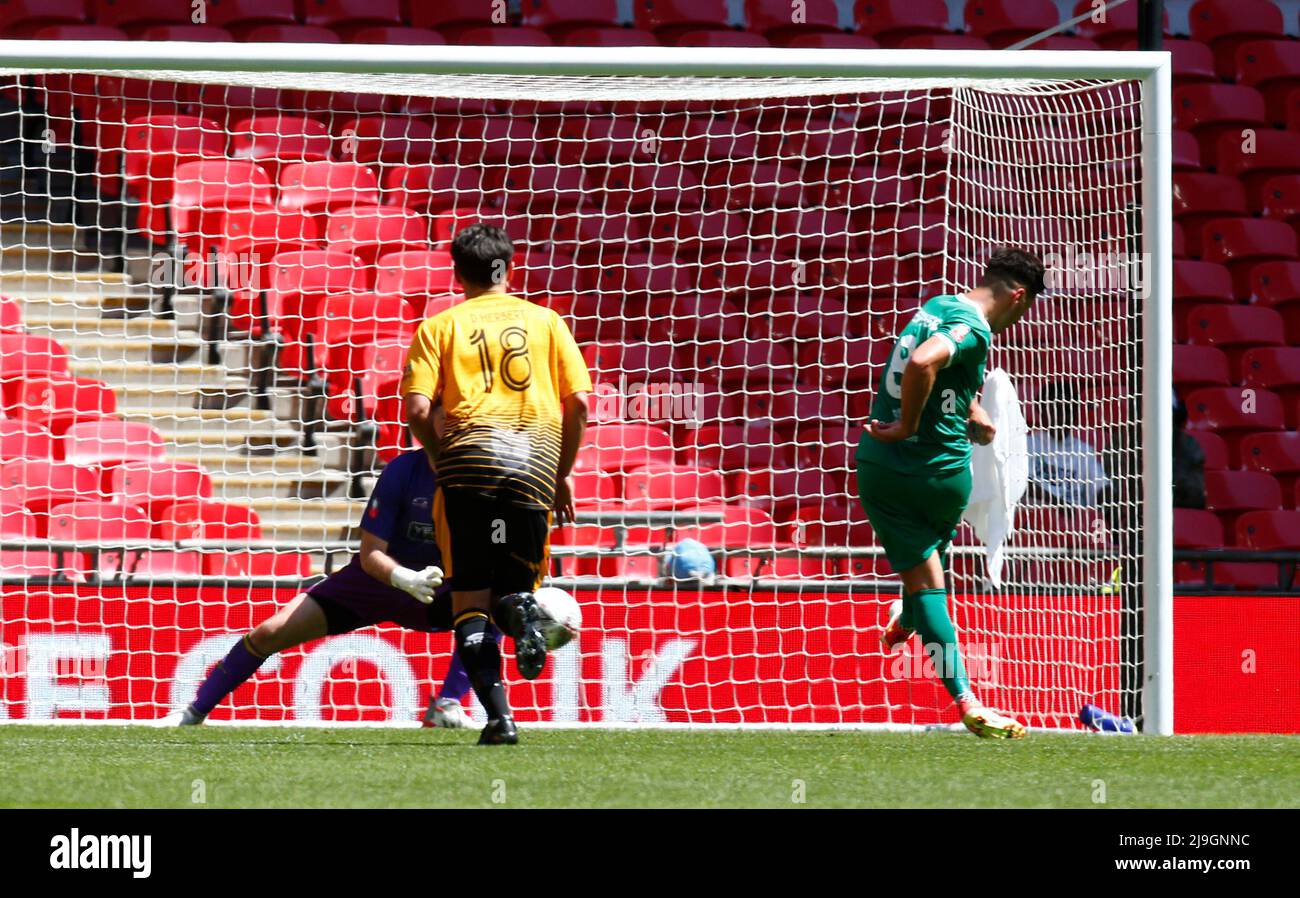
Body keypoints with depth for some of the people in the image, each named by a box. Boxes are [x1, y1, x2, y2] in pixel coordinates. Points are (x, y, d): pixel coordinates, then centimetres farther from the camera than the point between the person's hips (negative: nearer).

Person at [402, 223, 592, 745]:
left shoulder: (440, 327, 9)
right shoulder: (544, 321, 13)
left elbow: (418, 410, -3)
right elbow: (578, 403, 7)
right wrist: (563, 474, 17)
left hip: (469, 461, -1)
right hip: (534, 464, 1)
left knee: (470, 598, 5)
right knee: (518, 581, 14)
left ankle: (498, 716, -11)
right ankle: (523, 610, -25)